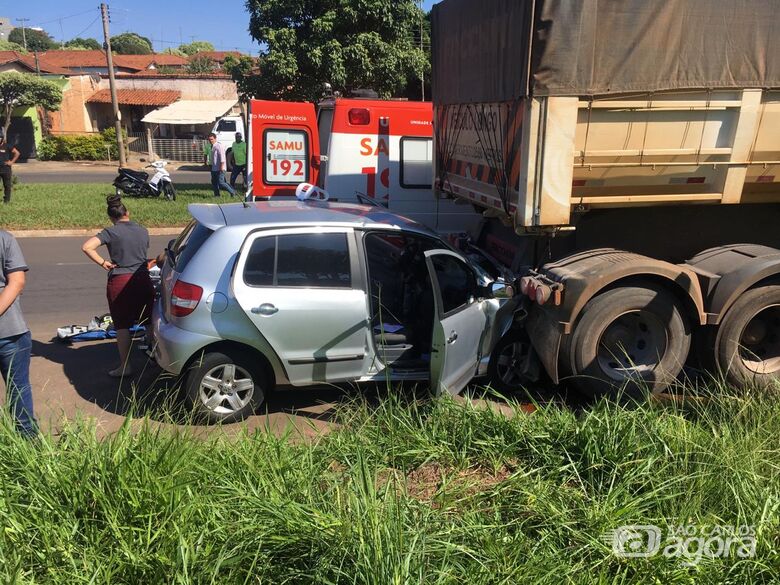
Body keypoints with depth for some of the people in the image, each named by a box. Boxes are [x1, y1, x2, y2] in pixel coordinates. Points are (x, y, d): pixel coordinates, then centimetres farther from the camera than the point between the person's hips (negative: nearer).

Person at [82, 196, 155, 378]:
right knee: (148, 321, 15)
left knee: (122, 326, 4)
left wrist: (102, 263, -7)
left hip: (119, 282, -3)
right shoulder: (143, 231, 7)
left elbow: (87, 247, -17)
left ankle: (125, 366, 7)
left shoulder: (111, 232, -6)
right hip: (143, 280, 4)